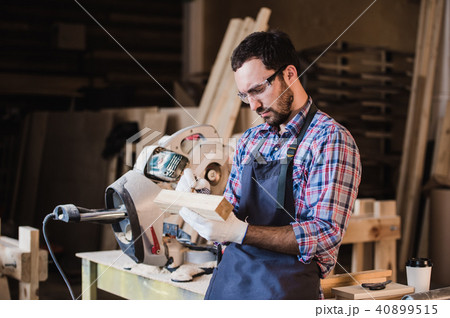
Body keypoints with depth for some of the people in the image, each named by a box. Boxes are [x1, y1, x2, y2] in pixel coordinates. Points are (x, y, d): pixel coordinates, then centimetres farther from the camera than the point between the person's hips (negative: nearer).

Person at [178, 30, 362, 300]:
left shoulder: (331, 139, -11)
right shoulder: (250, 140, 12)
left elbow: (326, 234, -18)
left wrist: (240, 233, -25)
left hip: (283, 288, -6)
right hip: (228, 278, 6)